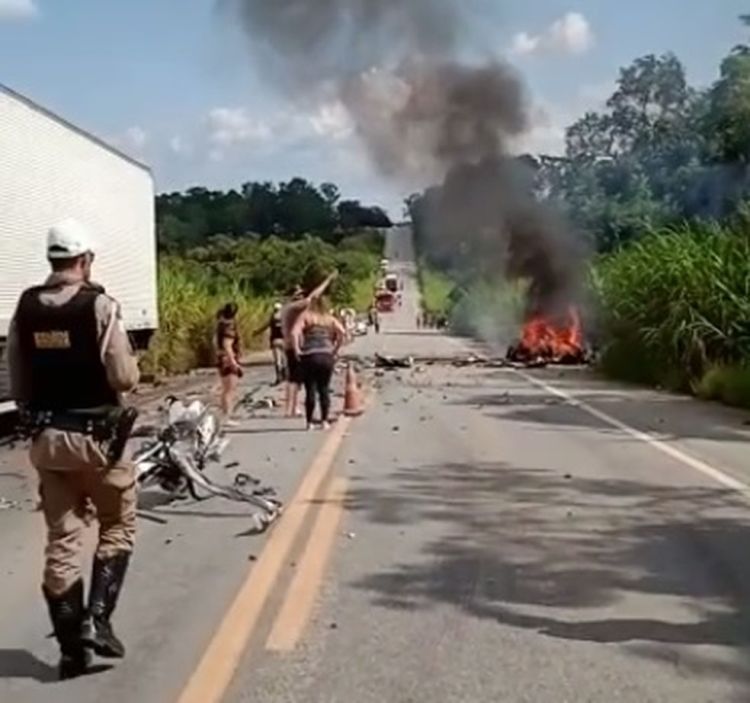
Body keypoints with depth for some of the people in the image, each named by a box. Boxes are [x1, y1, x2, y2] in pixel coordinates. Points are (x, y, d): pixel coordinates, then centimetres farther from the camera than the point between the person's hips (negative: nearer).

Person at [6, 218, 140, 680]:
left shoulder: (25, 309, 3)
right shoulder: (100, 305, -13)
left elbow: (17, 382, 8)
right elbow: (125, 378, -15)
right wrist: (132, 362, 7)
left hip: (47, 436, 5)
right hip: (96, 435, -4)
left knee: (62, 541, 10)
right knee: (118, 526, 15)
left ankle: (71, 648, 17)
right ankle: (97, 619, 3)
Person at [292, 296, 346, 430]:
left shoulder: (305, 316, 6)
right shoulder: (330, 319, 13)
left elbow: (294, 333, -10)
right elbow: (343, 334, -2)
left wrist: (297, 350, -4)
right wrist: (335, 350, 4)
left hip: (309, 357, -2)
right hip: (327, 357, 2)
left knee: (310, 390, 2)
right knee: (324, 390, 10)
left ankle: (310, 422, 4)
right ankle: (324, 421, 8)